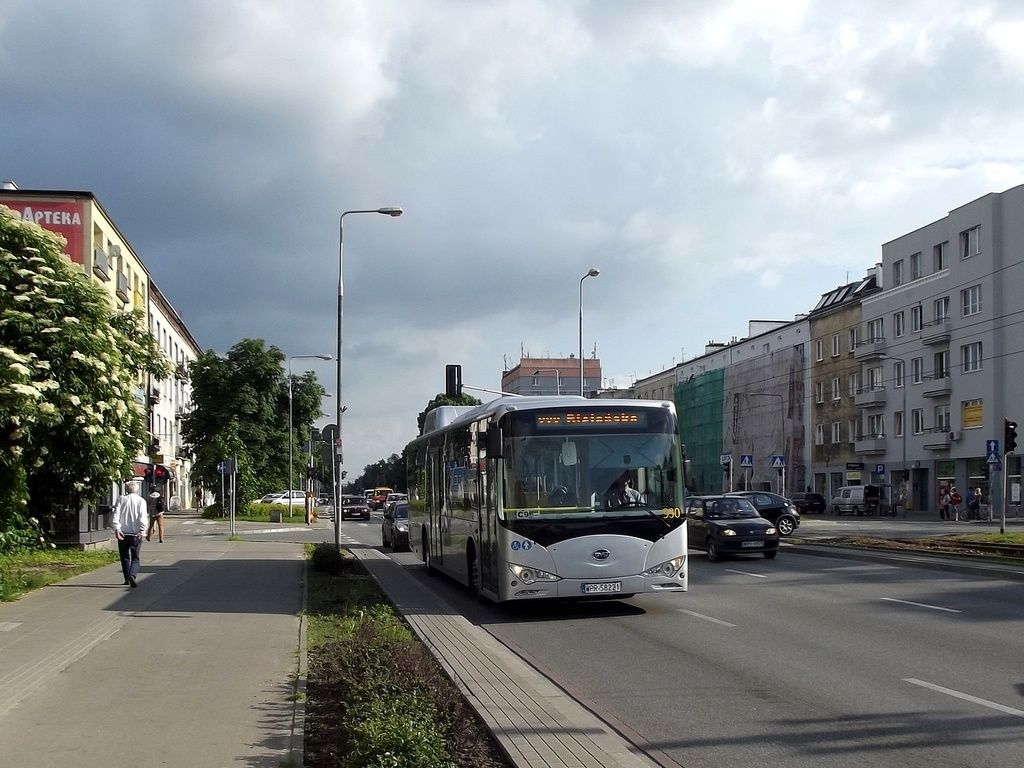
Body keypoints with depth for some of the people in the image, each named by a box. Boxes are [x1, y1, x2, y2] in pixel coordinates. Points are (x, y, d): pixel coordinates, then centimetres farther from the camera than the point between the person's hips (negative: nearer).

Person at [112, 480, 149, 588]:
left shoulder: (121, 500, 2)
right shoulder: (141, 501, -2)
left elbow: (116, 516, -7)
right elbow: (143, 518, -12)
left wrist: (117, 529, -9)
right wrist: (141, 531, -12)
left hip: (122, 533, 1)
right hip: (136, 534, -1)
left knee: (125, 557, 15)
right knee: (135, 558, 3)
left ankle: (127, 579, 19)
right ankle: (132, 575, -21)